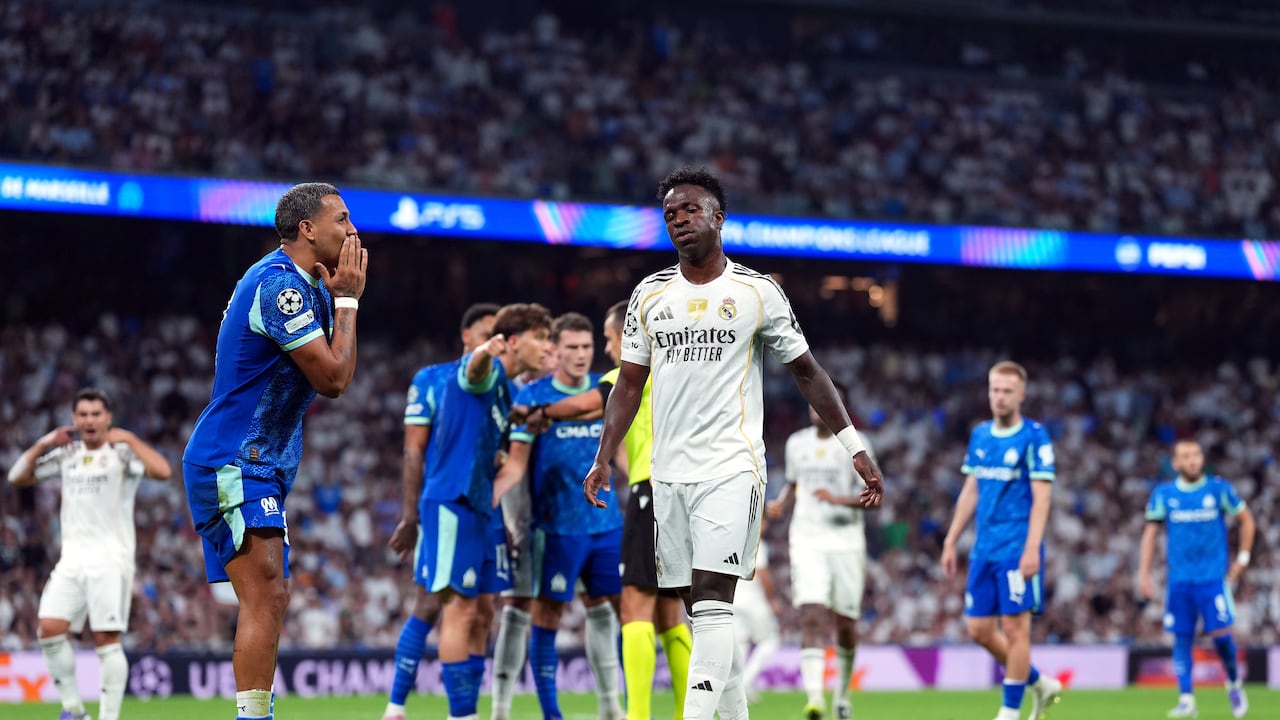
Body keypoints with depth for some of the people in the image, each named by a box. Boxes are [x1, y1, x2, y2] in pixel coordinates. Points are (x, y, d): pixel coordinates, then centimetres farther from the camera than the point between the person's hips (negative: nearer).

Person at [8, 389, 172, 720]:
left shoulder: (121, 453, -2)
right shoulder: (66, 455, 14)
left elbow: (162, 471, -20)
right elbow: (17, 478, 16)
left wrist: (130, 440, -17)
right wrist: (41, 445, 3)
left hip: (111, 559, -5)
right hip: (72, 559, 5)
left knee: (107, 640, -9)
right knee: (49, 629, -9)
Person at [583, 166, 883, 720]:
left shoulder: (757, 293, 0)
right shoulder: (649, 295, 10)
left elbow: (806, 372, 5)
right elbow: (630, 384, 15)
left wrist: (855, 448, 3)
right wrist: (604, 459, 7)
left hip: (731, 467, -4)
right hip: (669, 471, 5)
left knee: (711, 597, -17)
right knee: (700, 608, 7)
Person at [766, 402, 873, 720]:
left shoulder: (855, 445, -3)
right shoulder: (797, 443, 10)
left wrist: (839, 499, -24)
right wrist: (781, 503, 5)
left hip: (846, 544, -2)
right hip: (807, 542, 2)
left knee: (845, 625, 7)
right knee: (812, 618, -16)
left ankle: (842, 693, 29)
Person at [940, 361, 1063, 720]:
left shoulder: (1034, 437, -8)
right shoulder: (980, 435, 12)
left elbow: (1042, 496, -12)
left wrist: (1032, 549, -20)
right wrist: (951, 541, 15)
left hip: (1017, 548, -7)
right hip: (984, 548, 7)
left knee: (1014, 626, -5)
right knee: (979, 629, 6)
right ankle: (1040, 683, 23)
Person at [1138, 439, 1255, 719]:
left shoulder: (1219, 489, 0)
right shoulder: (1163, 494, 3)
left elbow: (1247, 520, 11)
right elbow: (1150, 533, 9)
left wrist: (1242, 559, 7)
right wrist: (1144, 574, 2)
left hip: (1214, 577, -2)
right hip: (1179, 579, 2)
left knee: (1220, 633, -10)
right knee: (1182, 638, -1)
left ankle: (1234, 683, 17)